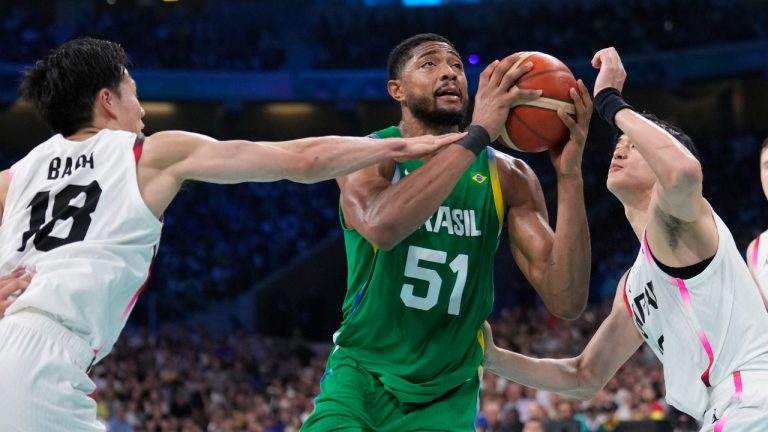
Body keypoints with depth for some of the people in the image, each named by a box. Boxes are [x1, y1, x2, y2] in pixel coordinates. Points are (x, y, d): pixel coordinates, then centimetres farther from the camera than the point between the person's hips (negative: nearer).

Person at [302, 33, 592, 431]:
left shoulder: (507, 176, -3)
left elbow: (566, 302, -13)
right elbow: (382, 227, -34)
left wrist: (569, 175, -23)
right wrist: (478, 134, -36)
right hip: (361, 374, -2)